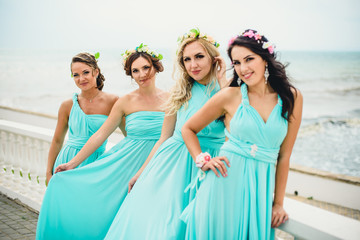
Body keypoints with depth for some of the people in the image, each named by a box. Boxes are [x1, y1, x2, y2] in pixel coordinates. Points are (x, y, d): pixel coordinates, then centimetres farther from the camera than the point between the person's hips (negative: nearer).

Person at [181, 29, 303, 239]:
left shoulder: (292, 97, 1)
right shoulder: (229, 96, -3)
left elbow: (284, 155, 5)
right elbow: (188, 129, 10)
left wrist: (278, 203, 7)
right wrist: (203, 161, -4)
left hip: (261, 187, 2)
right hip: (226, 181, -1)